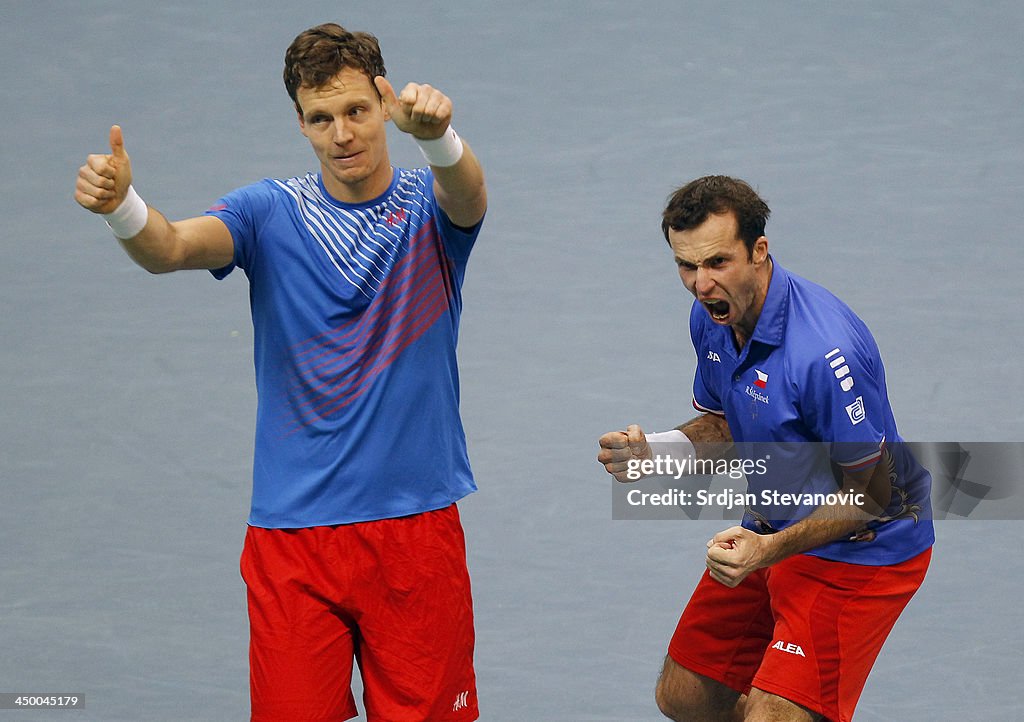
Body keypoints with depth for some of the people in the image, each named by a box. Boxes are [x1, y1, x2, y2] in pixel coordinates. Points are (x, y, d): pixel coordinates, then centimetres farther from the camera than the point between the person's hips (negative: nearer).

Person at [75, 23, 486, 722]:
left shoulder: (432, 207, 1)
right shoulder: (271, 213, 2)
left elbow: (467, 194, -23)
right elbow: (174, 246, -16)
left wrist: (437, 133, -47)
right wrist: (121, 205, -40)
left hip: (416, 526, 0)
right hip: (292, 531, 0)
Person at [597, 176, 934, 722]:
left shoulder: (824, 351, -31)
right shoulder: (712, 315, -5)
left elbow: (869, 494, -23)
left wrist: (770, 550, -33)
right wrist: (652, 452, -8)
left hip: (859, 548, -8)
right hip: (773, 533, 8)